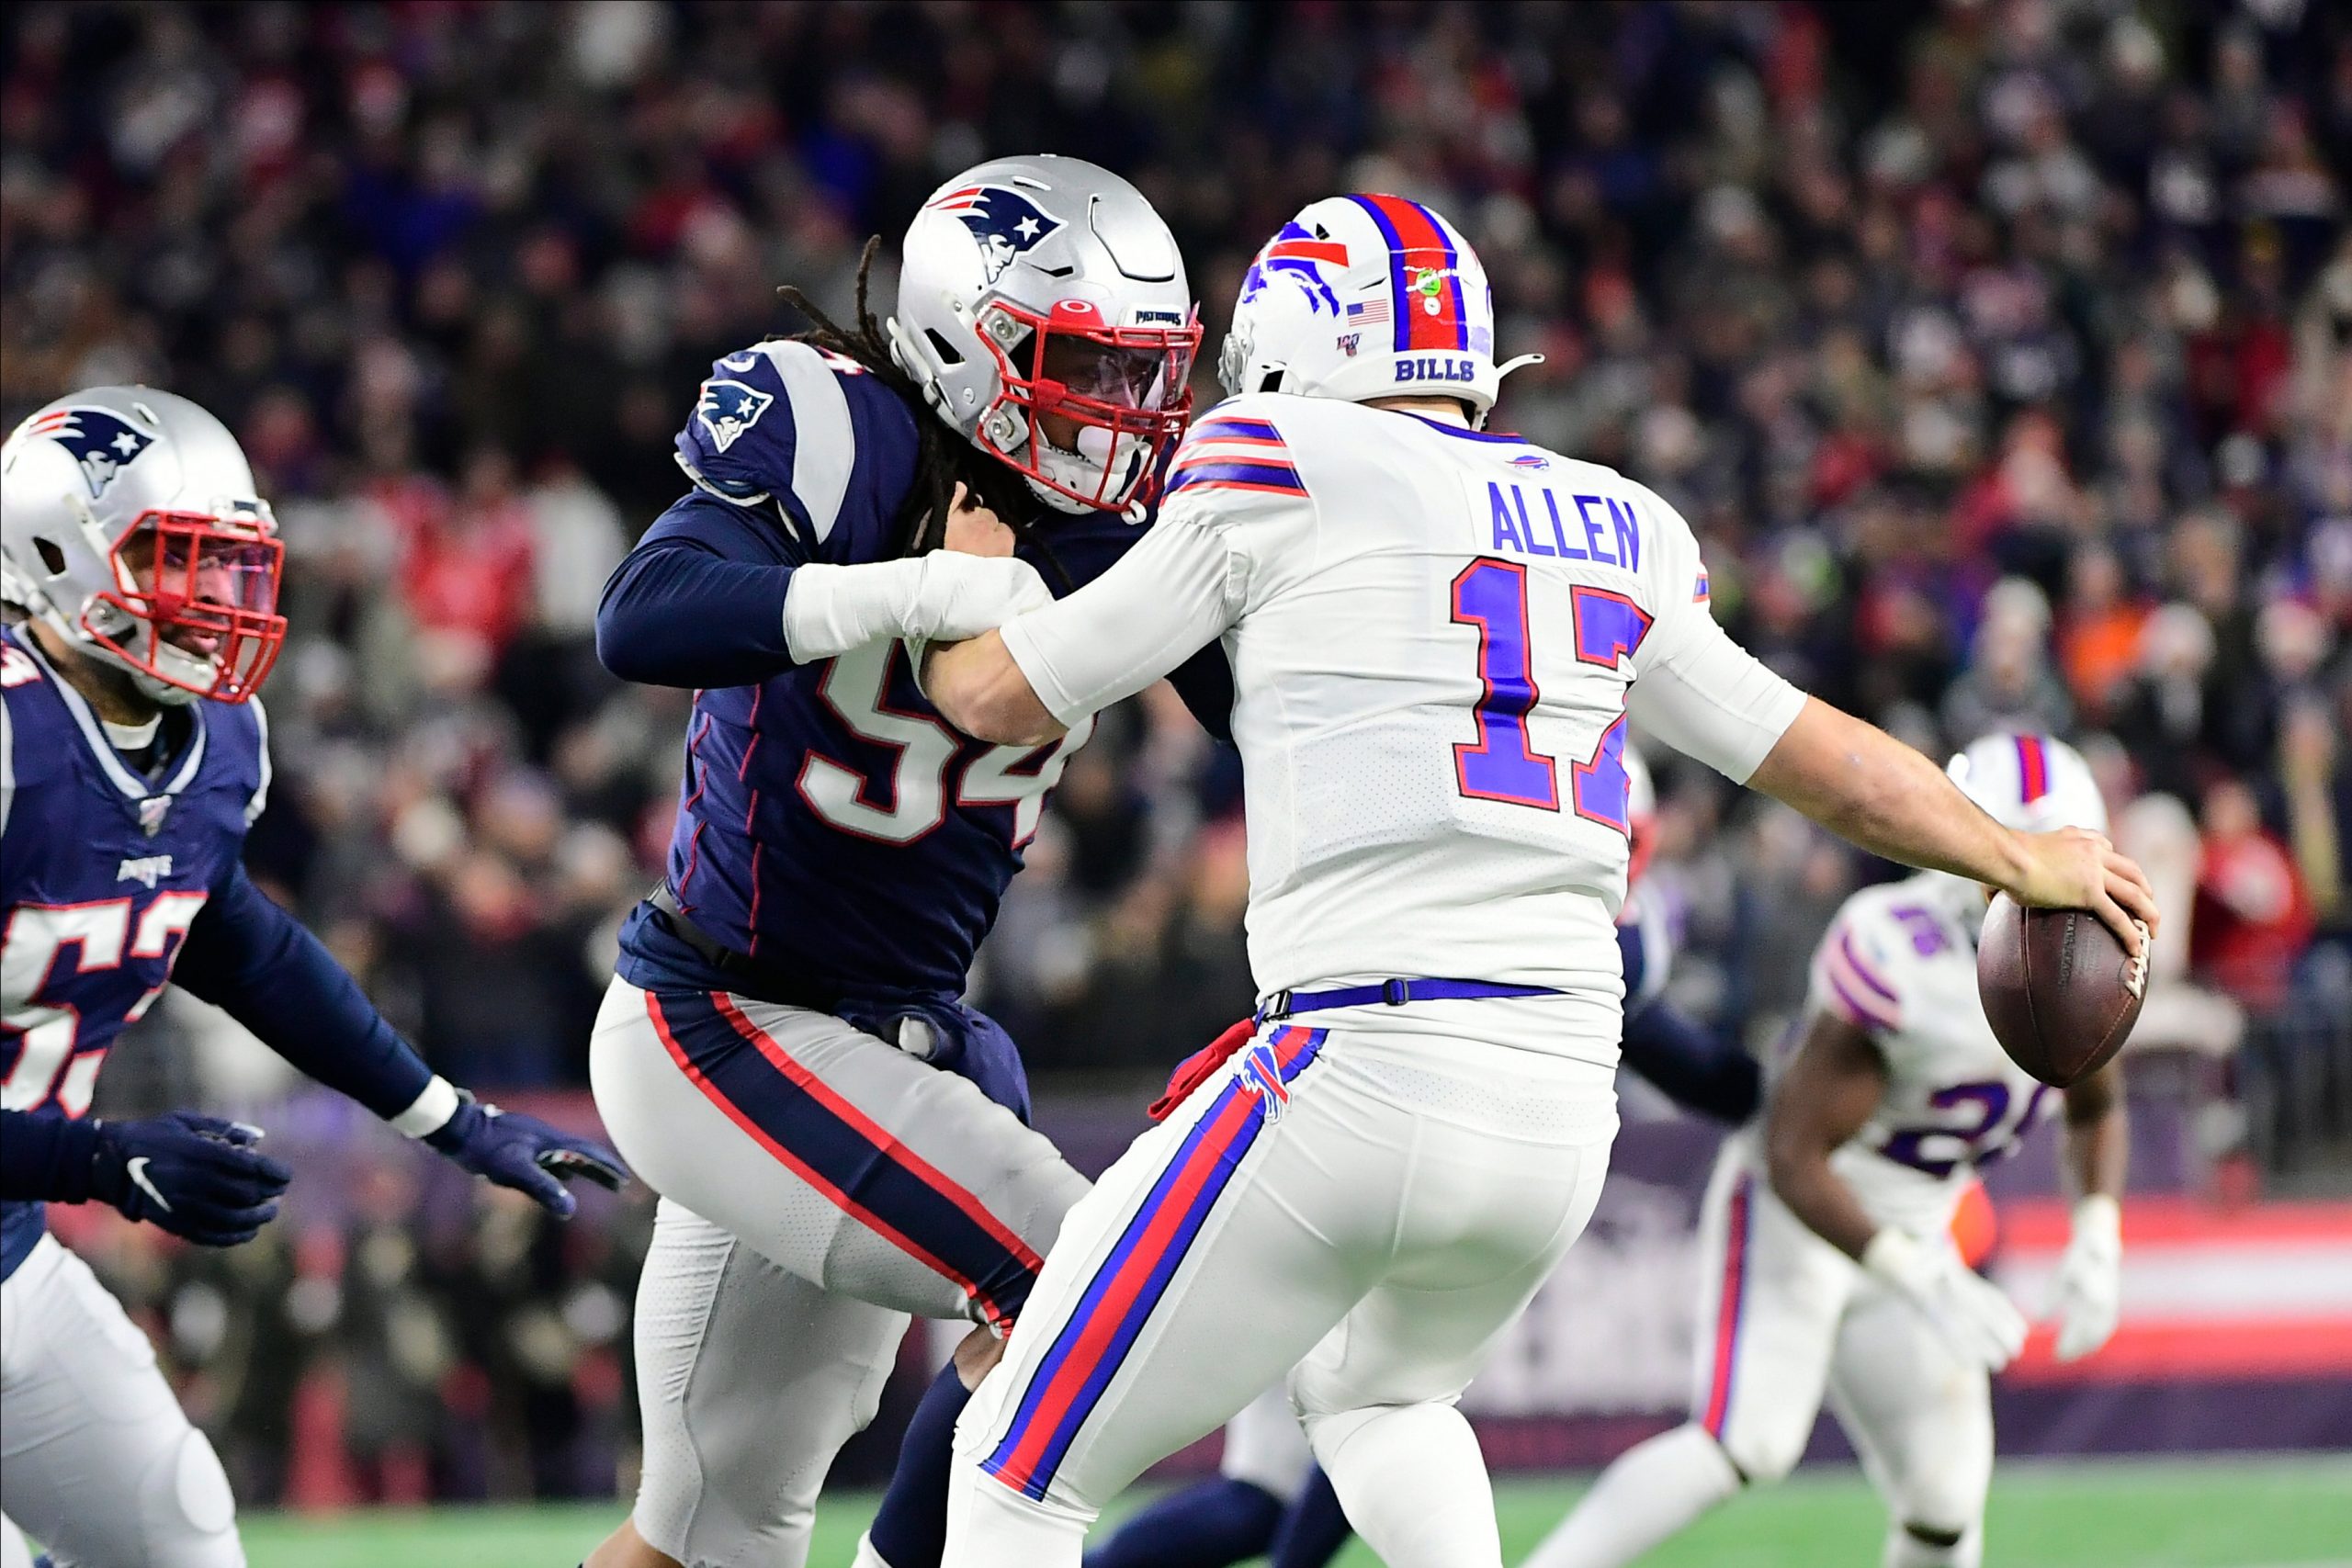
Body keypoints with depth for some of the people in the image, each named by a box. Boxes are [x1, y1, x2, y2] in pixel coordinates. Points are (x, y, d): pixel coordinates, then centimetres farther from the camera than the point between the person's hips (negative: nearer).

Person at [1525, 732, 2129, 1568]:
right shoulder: (1900, 957, -28)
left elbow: (2096, 1107, 19)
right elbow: (1796, 1160, -26)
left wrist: (2097, 1233, 1)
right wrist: (1920, 1280, -34)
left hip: (1905, 1232, 7)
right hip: (1792, 1214, -7)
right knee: (1747, 1441, -27)